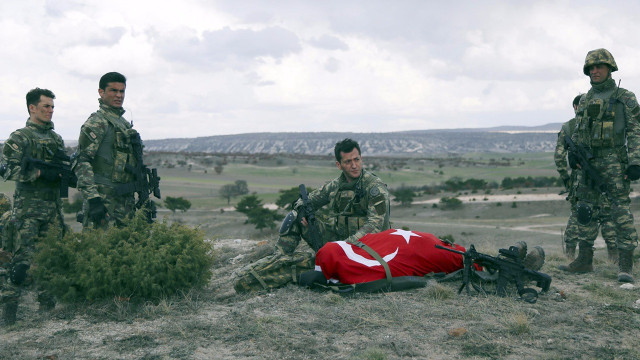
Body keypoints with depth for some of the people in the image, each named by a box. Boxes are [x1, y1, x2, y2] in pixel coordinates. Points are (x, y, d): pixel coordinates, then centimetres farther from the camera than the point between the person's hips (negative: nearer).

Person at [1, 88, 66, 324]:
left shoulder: (56, 138, 16)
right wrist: (40, 173, -21)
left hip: (53, 208, 6)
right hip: (28, 209, -6)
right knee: (22, 258, -7)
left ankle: (47, 305, 20)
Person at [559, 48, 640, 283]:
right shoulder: (585, 101, 15)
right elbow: (577, 132, 21)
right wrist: (573, 152, 4)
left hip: (615, 161, -6)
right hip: (589, 162, 6)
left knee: (621, 211, -9)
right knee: (585, 211, 8)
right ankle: (584, 260, 17)